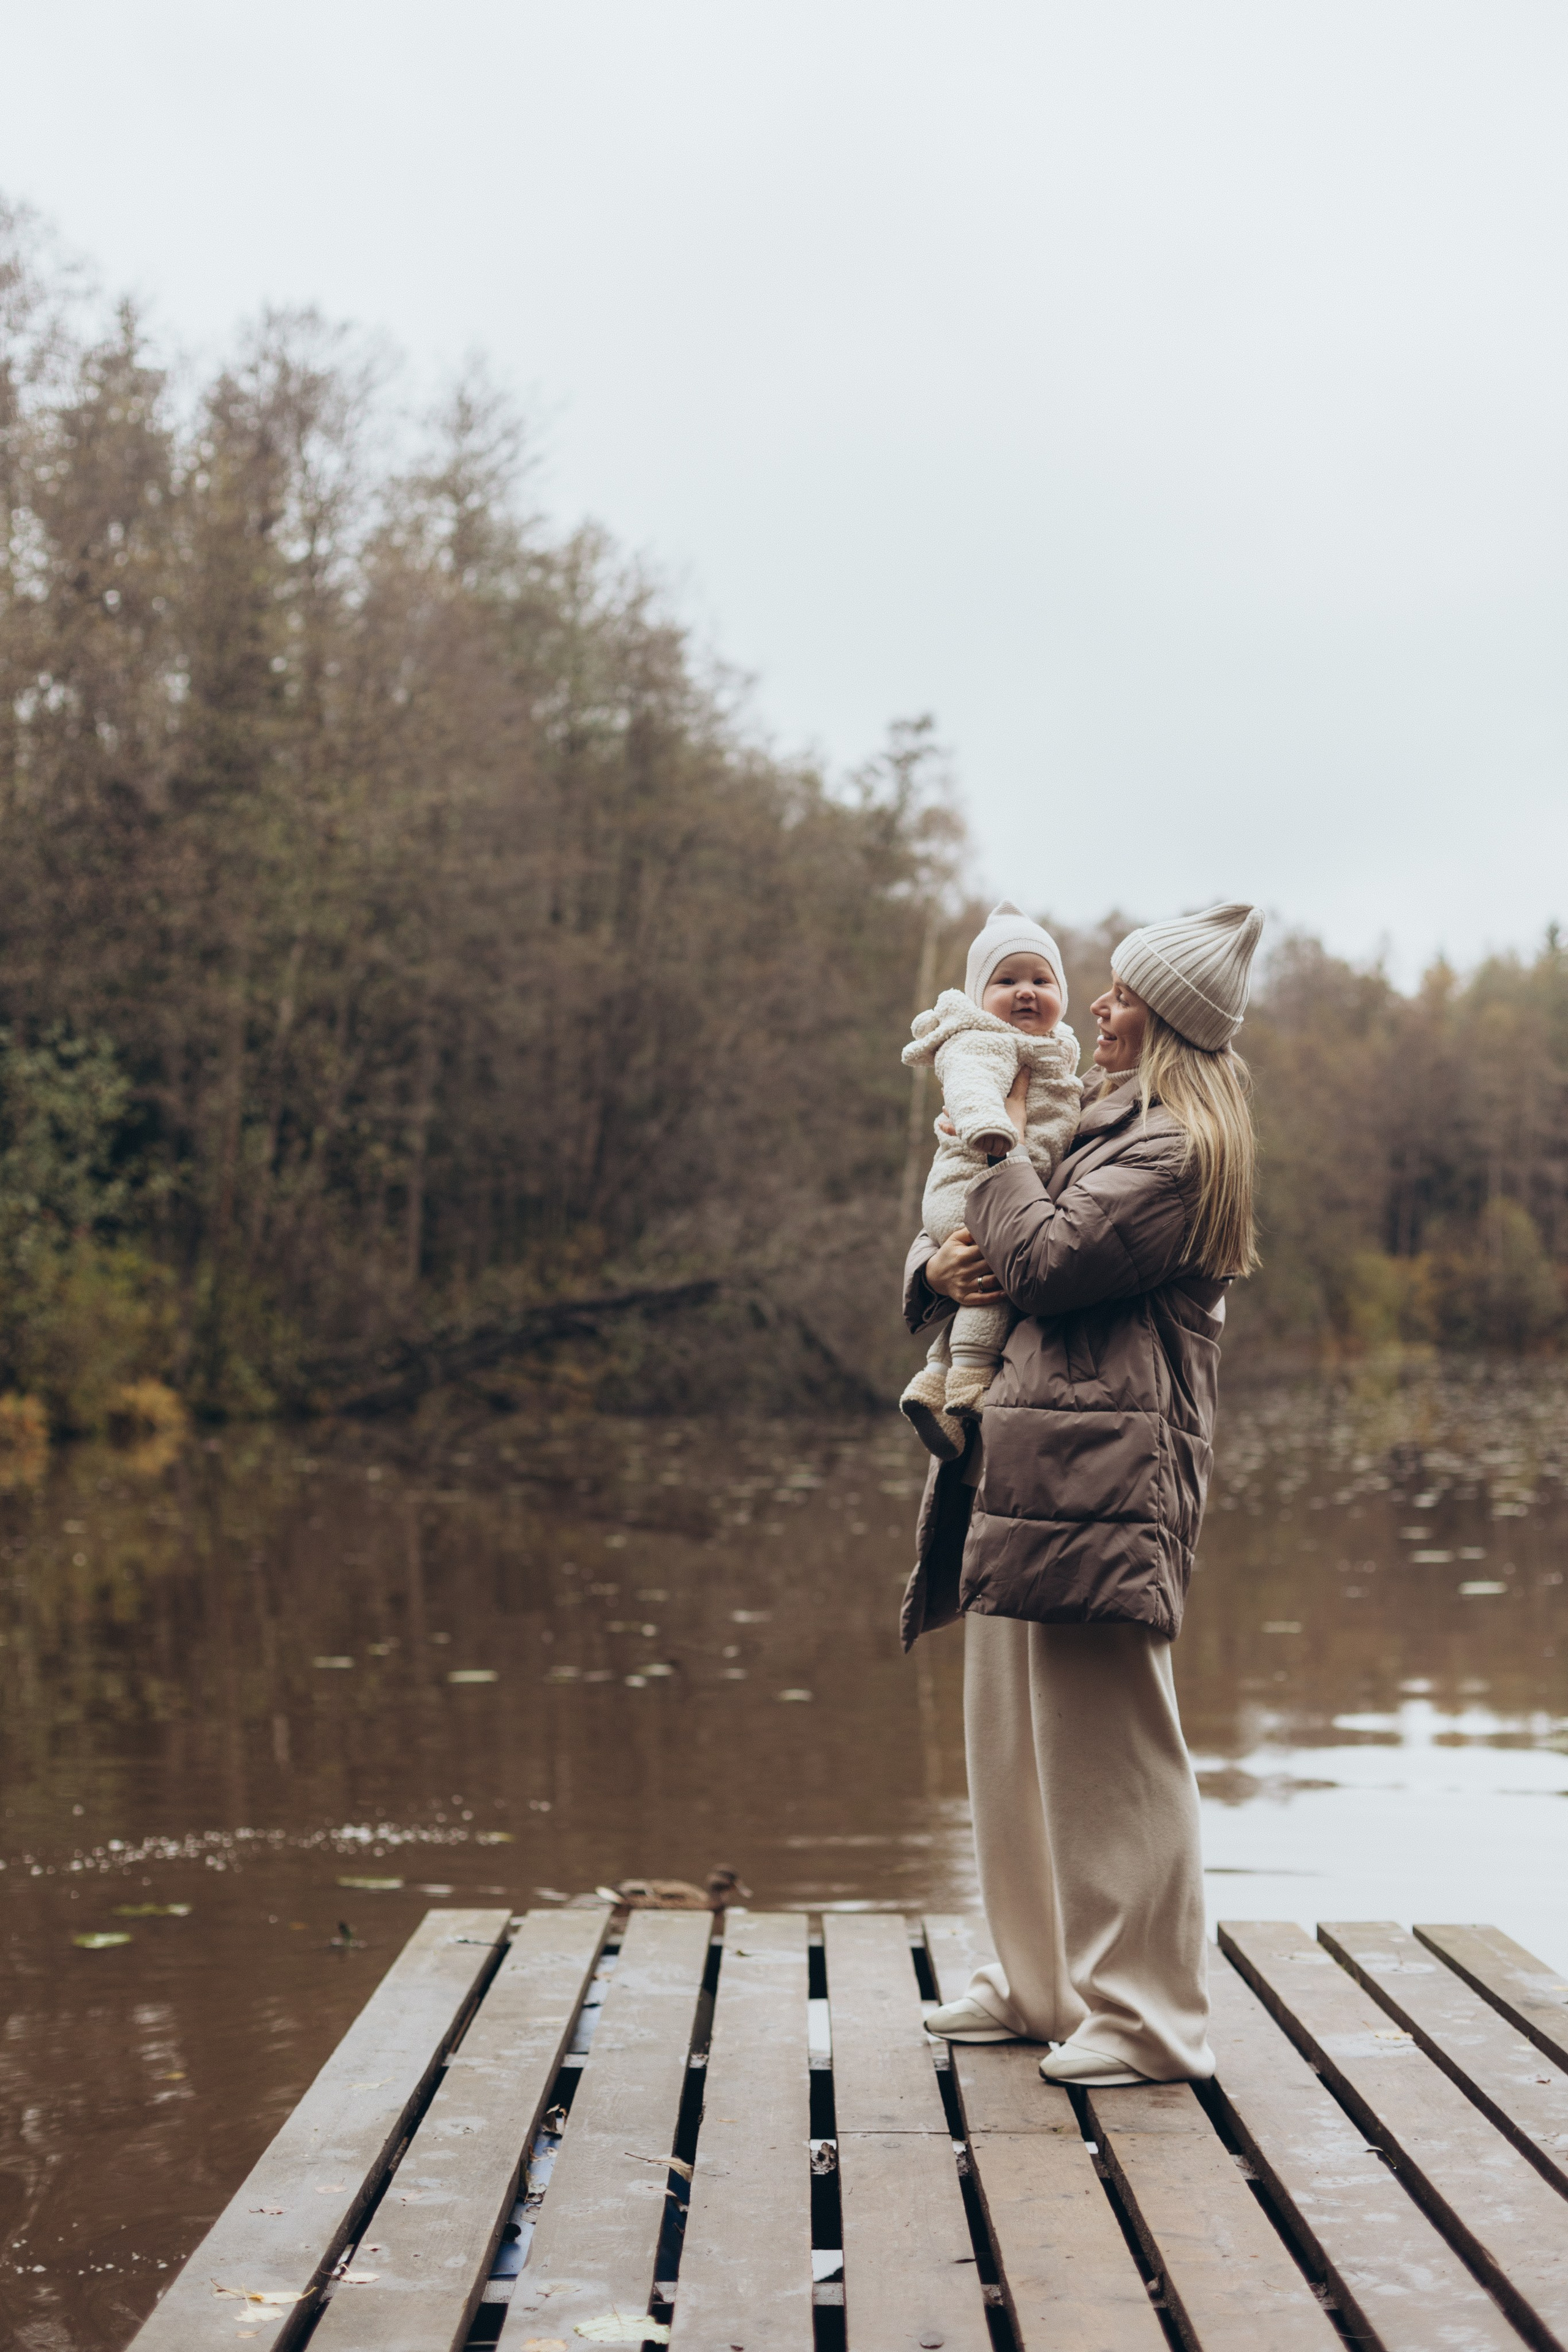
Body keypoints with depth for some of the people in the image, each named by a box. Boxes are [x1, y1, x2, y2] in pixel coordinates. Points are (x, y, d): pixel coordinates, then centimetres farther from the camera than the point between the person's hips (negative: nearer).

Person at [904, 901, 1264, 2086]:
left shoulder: (1176, 1148, -9)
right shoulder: (1107, 1128, 21)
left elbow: (1050, 1257, -19)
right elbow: (976, 1241, 25)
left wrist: (999, 1149, -4)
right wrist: (936, 1264, 2)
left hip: (1104, 1475, -10)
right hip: (1029, 1466, 10)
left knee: (1109, 1749, -6)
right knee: (1016, 1735, 15)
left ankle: (1146, 2016, 2)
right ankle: (1041, 1981, 26)